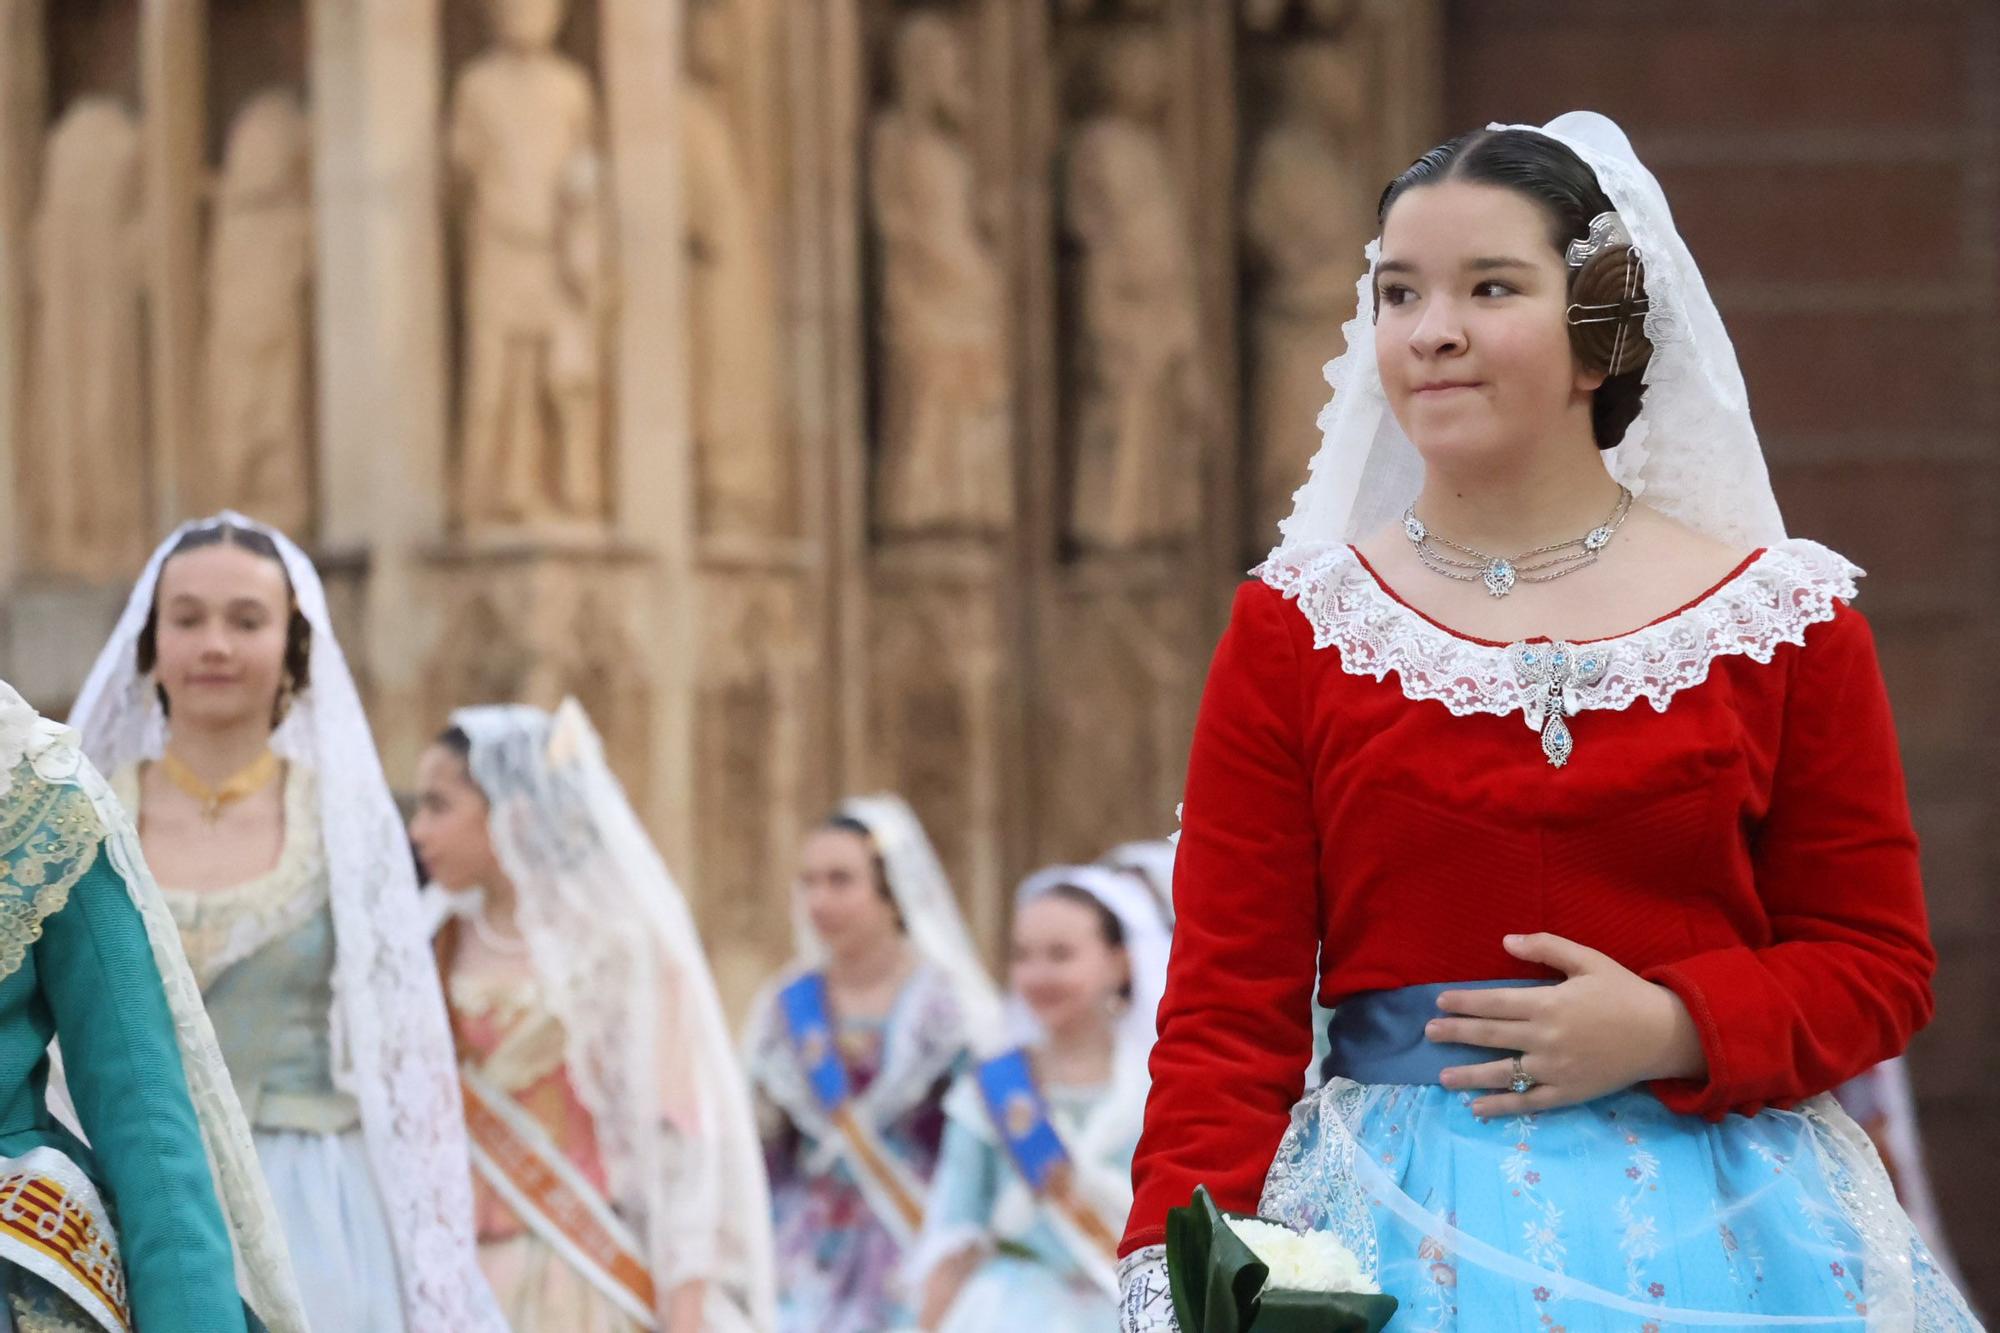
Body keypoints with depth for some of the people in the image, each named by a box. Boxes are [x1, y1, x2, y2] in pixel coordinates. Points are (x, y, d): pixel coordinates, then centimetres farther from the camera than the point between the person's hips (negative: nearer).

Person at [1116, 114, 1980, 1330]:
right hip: (1396, 1234, 0)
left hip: (1718, 1230, 0)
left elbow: (1878, 960, 4)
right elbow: (1231, 999, -2)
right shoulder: (1296, 627, 3)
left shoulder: (1782, 620, 2)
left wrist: (1672, 1030, -13)